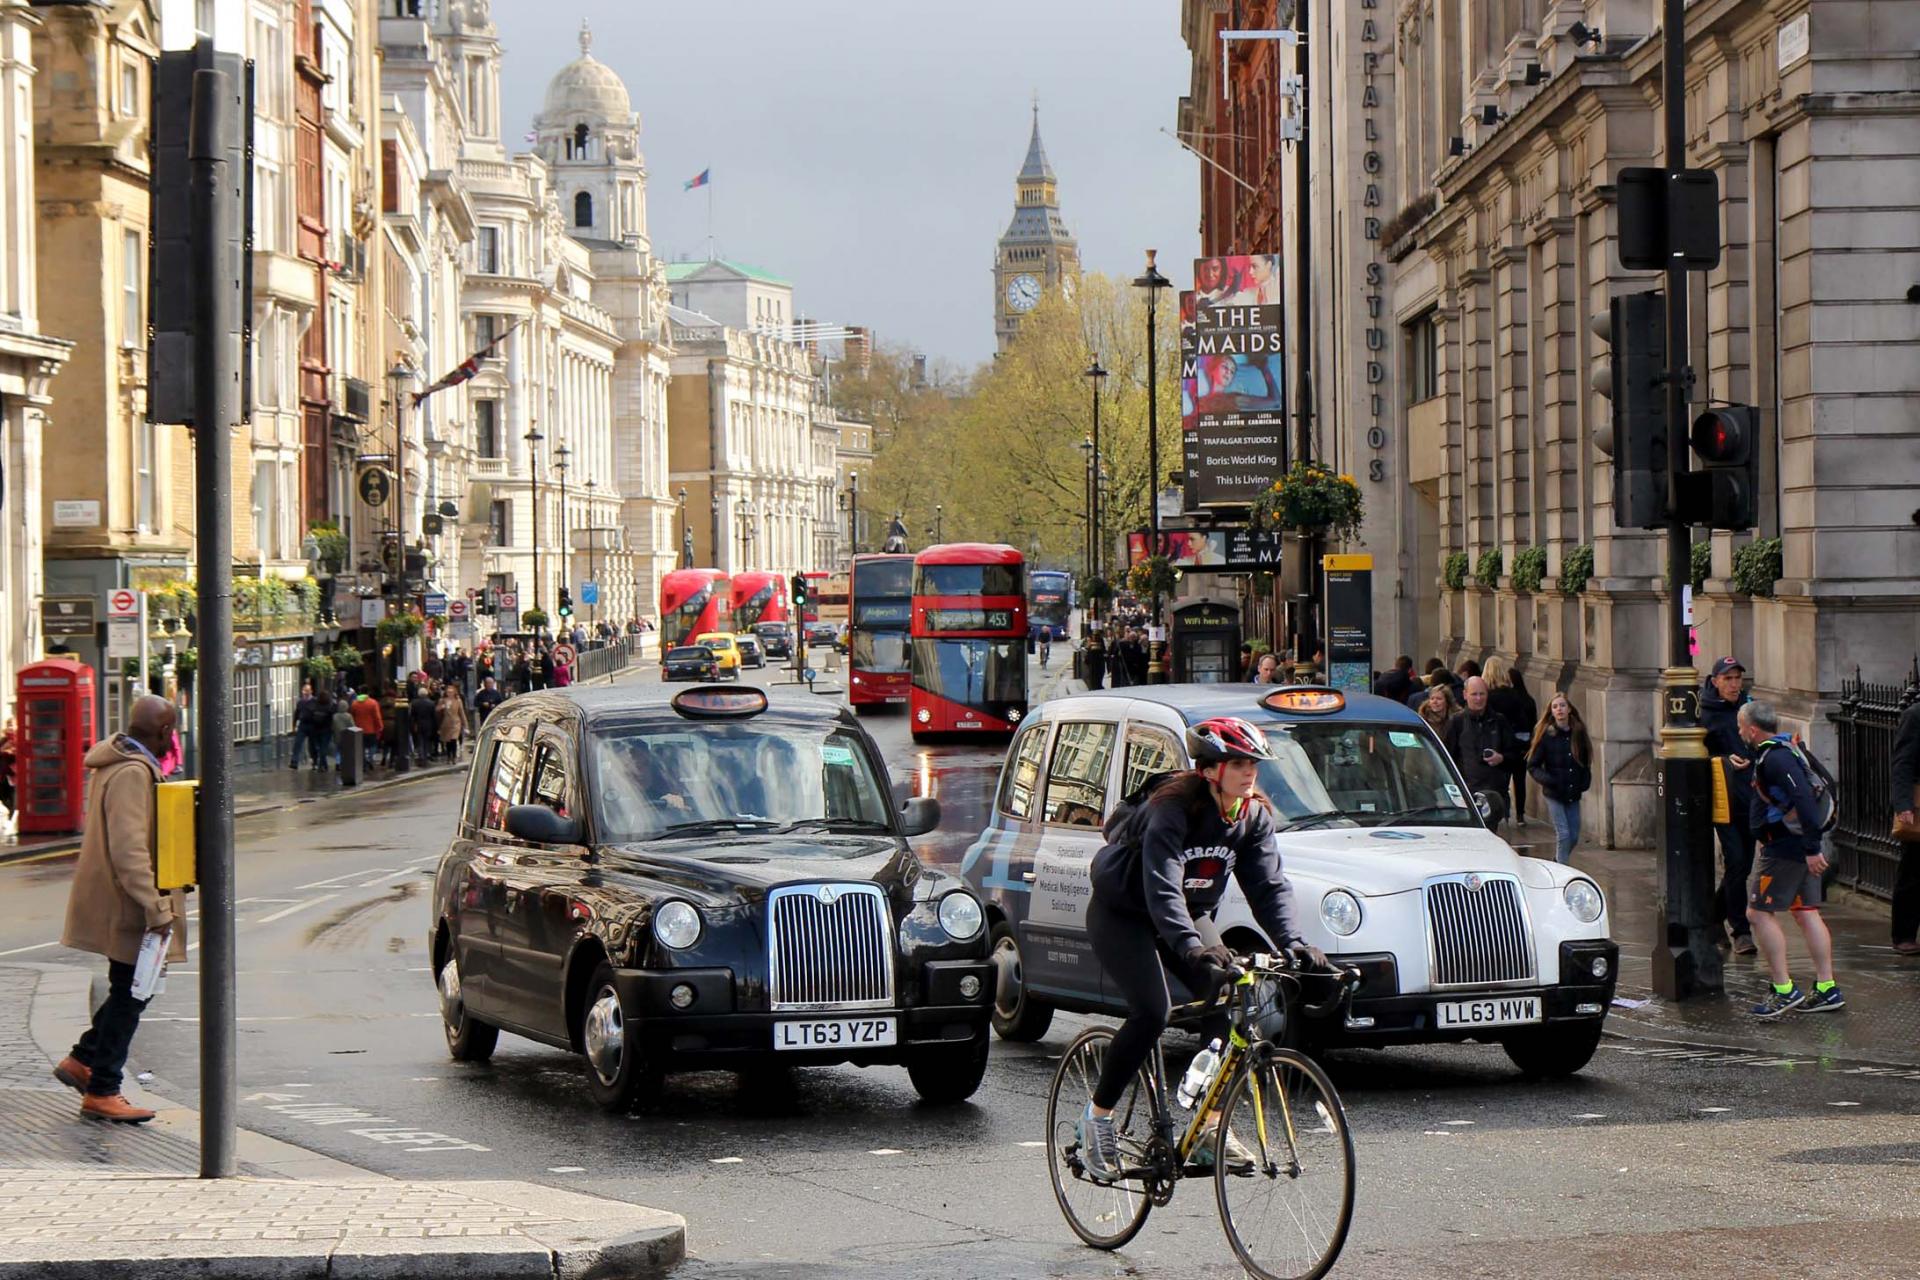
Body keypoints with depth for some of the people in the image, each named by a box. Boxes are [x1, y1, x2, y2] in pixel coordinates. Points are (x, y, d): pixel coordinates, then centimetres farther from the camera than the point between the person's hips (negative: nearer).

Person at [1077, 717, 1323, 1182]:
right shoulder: (1173, 808, -28)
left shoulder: (1253, 816, -9)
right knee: (1151, 1012, -23)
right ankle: (1097, 1117, -6)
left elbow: (1269, 884, -15)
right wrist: (1191, 947, -54)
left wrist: (1292, 942, -32)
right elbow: (1162, 886, -40)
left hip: (1188, 914, 6)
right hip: (1121, 913, -6)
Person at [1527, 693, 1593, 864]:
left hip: (1573, 794, 4)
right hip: (1554, 794, -4)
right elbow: (1532, 765, -3)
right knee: (1563, 834, -11)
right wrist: (1547, 780, -18)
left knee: (1574, 837, 6)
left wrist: (1584, 782, 2)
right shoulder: (1546, 735, -6)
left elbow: (1586, 761, 16)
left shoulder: (1578, 733, 4)